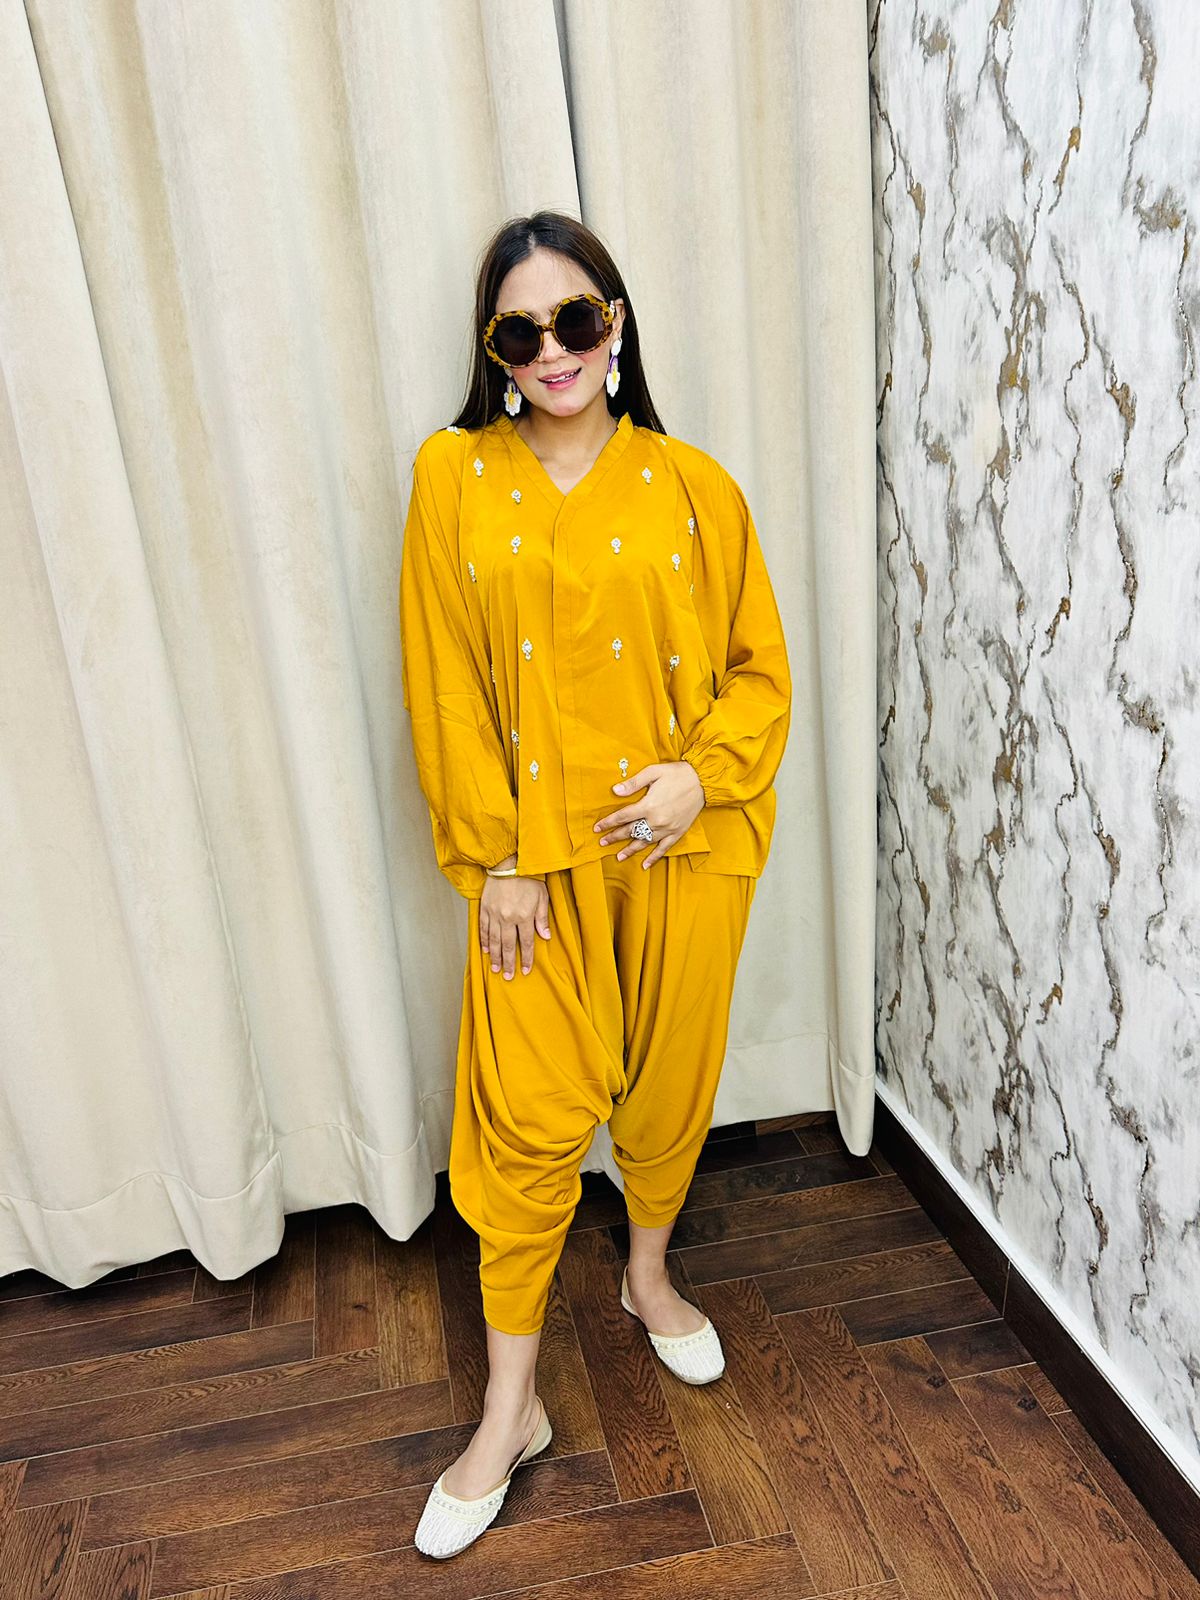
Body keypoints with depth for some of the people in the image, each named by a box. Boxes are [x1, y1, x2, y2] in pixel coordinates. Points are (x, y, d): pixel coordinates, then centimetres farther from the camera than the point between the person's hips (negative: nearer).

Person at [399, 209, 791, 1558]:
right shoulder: (454, 478, -2)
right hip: (538, 853, -1)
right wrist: (497, 855, -7)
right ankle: (511, 1410, 23)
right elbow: (446, 686, -3)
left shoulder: (692, 487, 0)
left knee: (669, 1081, 16)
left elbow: (761, 667, 4)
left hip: (685, 842, 2)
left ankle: (649, 1277, 46)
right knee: (532, 1118, 3)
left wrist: (702, 774, -13)